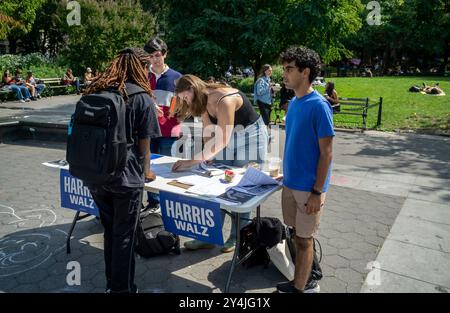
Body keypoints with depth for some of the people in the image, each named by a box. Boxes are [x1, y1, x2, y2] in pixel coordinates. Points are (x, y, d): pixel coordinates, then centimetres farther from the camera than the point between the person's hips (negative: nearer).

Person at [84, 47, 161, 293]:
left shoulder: (95, 91, 8)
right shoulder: (141, 97, -7)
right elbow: (143, 142, -5)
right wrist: (146, 171, 11)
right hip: (126, 177, -6)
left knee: (109, 229, 21)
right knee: (124, 235, 9)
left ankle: (111, 283, 36)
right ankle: (122, 288, 23)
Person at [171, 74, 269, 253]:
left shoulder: (225, 101, -30)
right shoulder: (204, 101, -4)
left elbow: (221, 141, -34)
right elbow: (208, 132, 0)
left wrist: (191, 162, -35)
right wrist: (208, 156, -13)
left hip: (251, 138, -7)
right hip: (227, 139, 8)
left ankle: (237, 238, 13)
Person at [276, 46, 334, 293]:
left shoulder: (318, 106, -16)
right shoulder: (294, 102, 7)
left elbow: (326, 154, -16)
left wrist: (317, 192, -16)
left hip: (308, 187, -7)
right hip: (290, 183, 7)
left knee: (304, 238, 7)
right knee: (299, 234, 17)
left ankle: (299, 287, 23)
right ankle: (306, 281, 34)